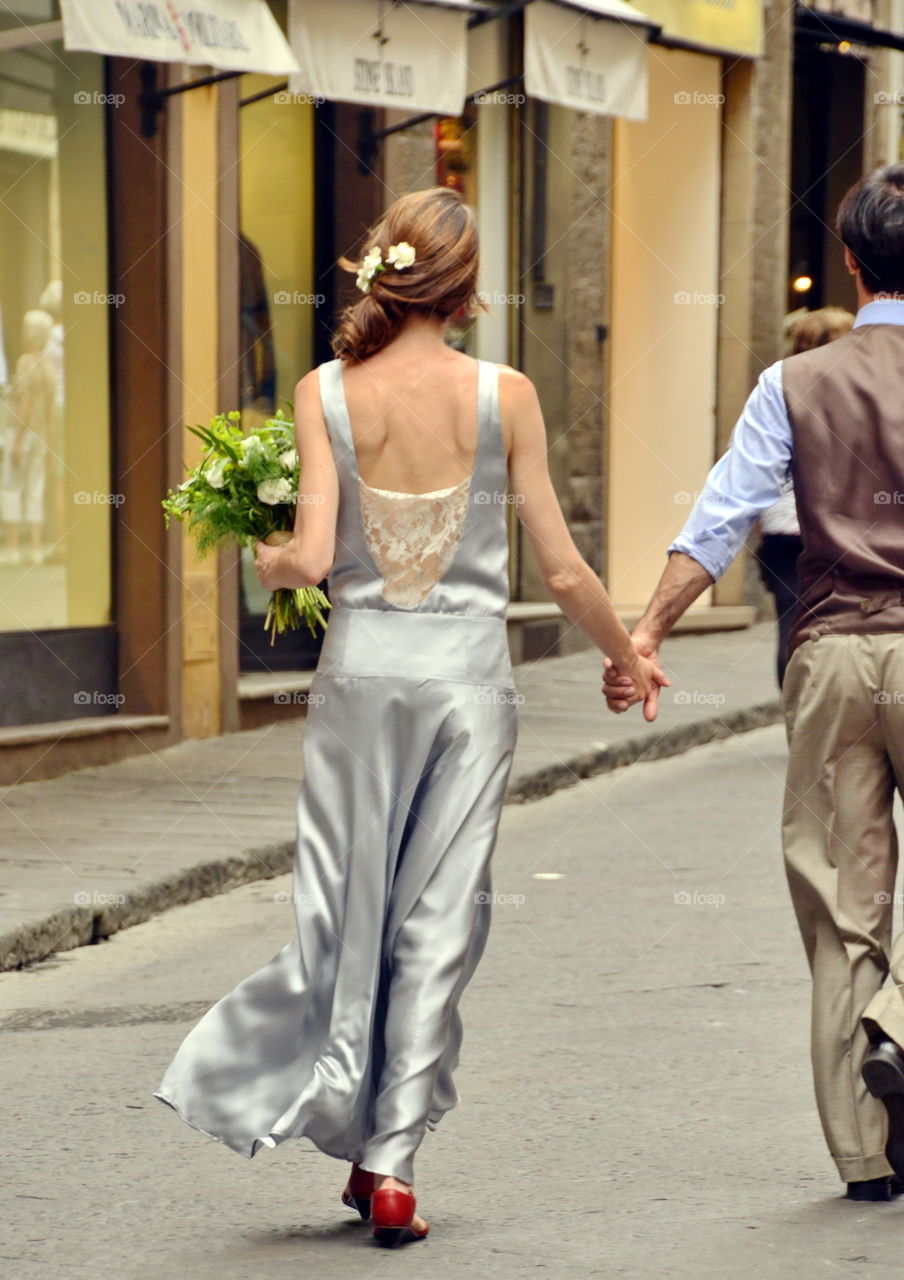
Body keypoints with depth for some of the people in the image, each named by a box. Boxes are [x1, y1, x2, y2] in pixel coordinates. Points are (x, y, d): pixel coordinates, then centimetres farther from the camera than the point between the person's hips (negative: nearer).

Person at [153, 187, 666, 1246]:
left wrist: (263, 563, 11)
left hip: (361, 668, 1)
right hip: (467, 671, 0)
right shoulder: (503, 396, -5)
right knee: (438, 919, 5)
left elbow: (310, 558, -12)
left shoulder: (325, 392, -4)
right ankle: (392, 1163, 6)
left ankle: (350, 1129, 13)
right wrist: (628, 656, 13)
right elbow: (563, 573, -3)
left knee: (344, 909, 11)